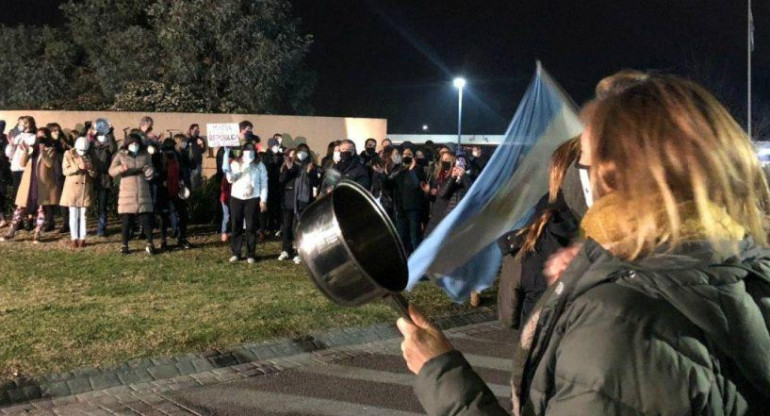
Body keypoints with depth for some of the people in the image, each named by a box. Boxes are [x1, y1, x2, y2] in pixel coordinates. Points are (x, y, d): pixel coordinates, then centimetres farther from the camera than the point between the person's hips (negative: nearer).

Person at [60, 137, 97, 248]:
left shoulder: (89, 156, 7)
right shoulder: (69, 154, 0)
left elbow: (95, 174, 6)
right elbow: (65, 171, -7)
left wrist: (90, 168, -16)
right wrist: (77, 167, -22)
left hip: (86, 189, 1)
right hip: (72, 188, -1)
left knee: (83, 215, 2)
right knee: (73, 215, 0)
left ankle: (82, 239, 6)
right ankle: (74, 239, 5)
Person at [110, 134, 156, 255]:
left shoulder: (145, 155, 9)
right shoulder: (121, 155, 3)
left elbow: (151, 169, 21)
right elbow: (111, 171, -6)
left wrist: (150, 173, -4)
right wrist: (121, 168, -28)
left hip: (143, 193, 2)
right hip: (127, 192, -1)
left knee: (146, 219, -2)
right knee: (126, 220, 0)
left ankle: (150, 244, 6)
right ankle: (125, 245, 11)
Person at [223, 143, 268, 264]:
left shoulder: (259, 165, 6)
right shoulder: (235, 164, 8)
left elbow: (264, 184, 3)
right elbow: (230, 179, -2)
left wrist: (263, 200, -4)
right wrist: (227, 171, -22)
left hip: (253, 199, -2)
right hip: (236, 198, 2)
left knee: (251, 227, -2)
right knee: (236, 226, 3)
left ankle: (251, 254, 3)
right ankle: (236, 253, 10)